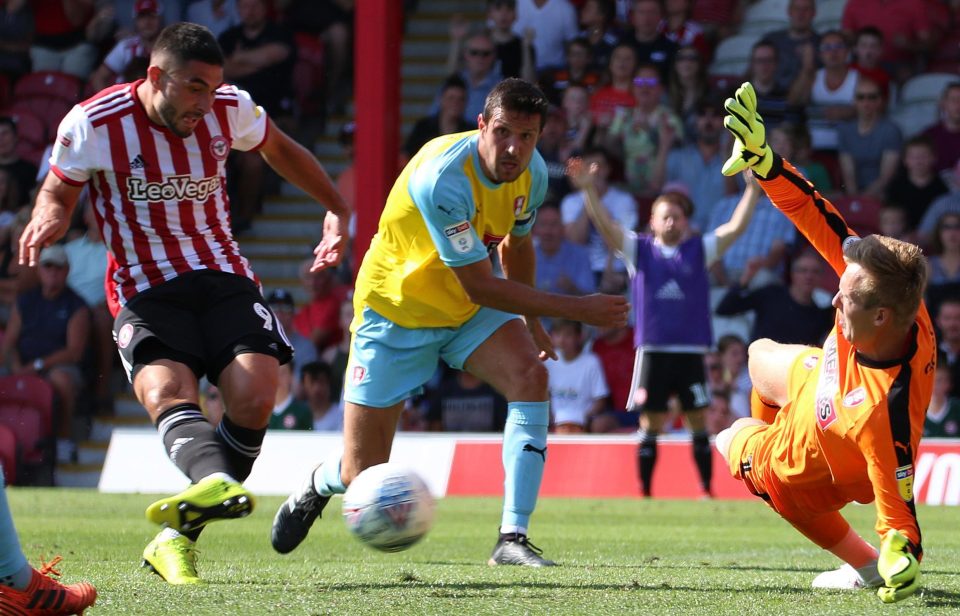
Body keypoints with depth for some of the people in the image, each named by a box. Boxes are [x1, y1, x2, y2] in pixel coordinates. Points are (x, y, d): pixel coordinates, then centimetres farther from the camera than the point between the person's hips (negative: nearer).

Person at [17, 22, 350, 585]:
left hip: (223, 279, 3)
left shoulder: (231, 109, -2)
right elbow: (60, 191, 8)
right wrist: (48, 220, -15)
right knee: (167, 393, -33)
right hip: (145, 290, -3)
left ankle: (179, 535, -11)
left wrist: (337, 210, 20)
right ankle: (218, 481, -63)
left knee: (254, 398, -21)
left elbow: (278, 148, 20)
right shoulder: (93, 126, -10)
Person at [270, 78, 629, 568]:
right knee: (360, 474, -2)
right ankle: (317, 486, 39)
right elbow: (479, 287, -32)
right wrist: (574, 309, -31)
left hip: (470, 309, 5)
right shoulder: (442, 178, -35)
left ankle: (512, 538, -23)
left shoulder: (532, 173, -11)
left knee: (531, 376, -26)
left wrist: (532, 323, 19)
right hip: (396, 310, -5)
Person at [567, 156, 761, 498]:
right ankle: (644, 492, 6)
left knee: (698, 420, 2)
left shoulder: (699, 249, 8)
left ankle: (706, 491, 8)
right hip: (652, 351, -1)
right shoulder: (639, 249, 6)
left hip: (691, 351, 1)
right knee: (650, 423, 1)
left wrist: (752, 189, -11)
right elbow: (605, 225, -5)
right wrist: (588, 189, -18)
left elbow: (735, 227, -1)